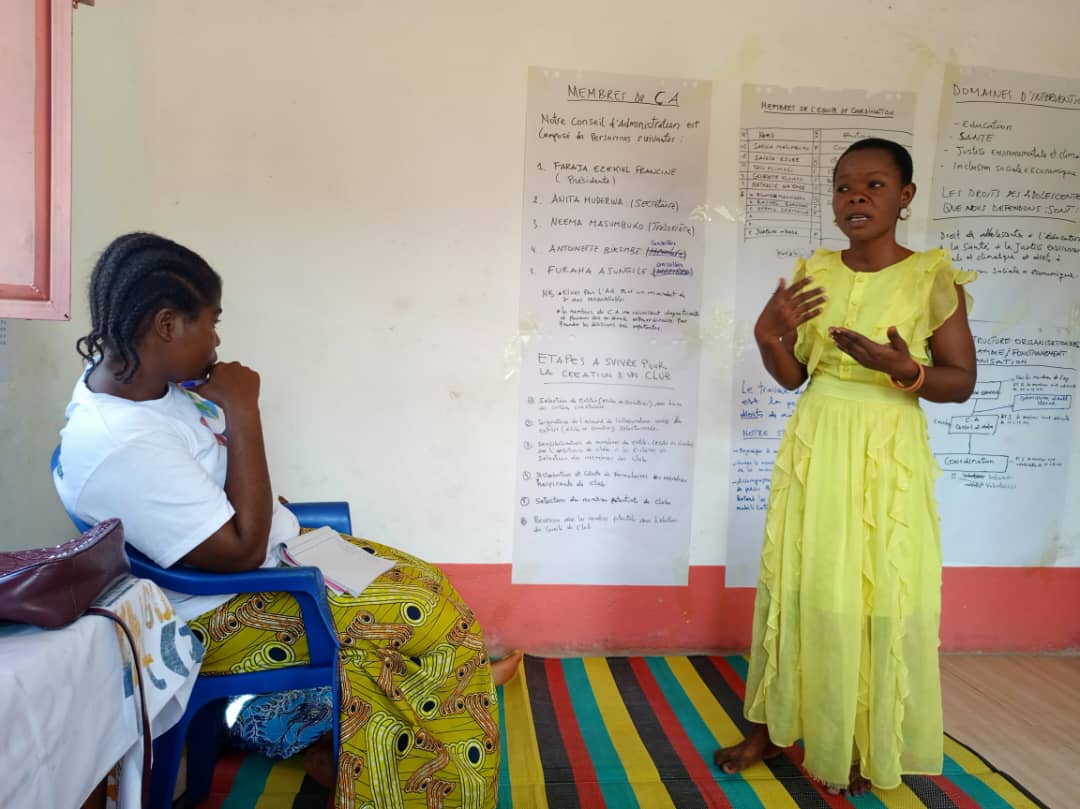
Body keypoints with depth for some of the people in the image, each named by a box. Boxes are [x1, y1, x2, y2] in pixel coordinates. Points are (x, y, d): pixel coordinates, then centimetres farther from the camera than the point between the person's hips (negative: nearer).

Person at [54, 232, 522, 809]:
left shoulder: (137, 379, -3)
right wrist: (242, 410, -27)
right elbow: (241, 550, -28)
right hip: (225, 614, -9)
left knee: (421, 582, 7)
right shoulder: (119, 444, -32)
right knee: (428, 616, -10)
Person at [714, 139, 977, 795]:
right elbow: (792, 375, 8)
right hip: (814, 447, 3)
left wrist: (904, 371, -23)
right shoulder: (815, 272, 5)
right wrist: (769, 334, -11)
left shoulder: (932, 277, -6)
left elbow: (962, 381, -4)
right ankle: (775, 724, 27)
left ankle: (868, 745, 25)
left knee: (883, 597, 3)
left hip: (887, 456, -3)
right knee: (796, 585, 10)